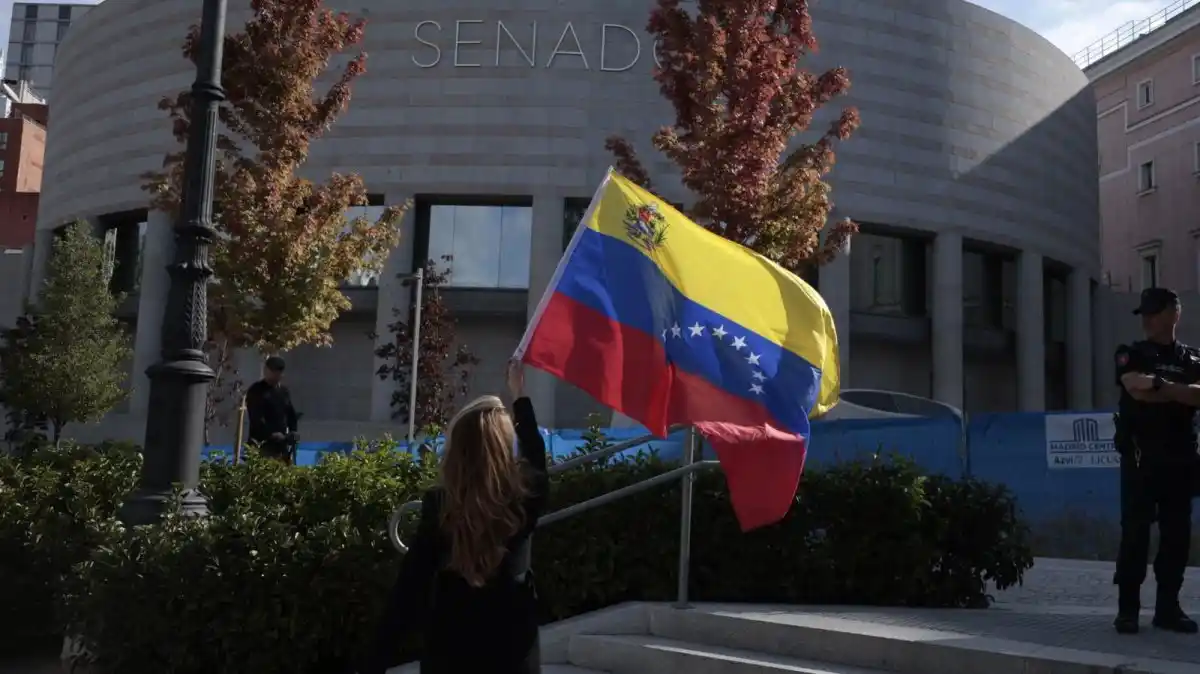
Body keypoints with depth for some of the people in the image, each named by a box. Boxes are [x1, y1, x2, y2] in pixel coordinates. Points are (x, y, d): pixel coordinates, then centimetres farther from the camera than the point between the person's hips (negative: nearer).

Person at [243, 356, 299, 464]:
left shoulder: (284, 390, 17)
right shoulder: (255, 391, -2)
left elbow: (291, 414, 20)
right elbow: (256, 418, -12)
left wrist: (292, 432, 3)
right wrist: (271, 434, -22)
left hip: (282, 443, 6)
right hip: (262, 444, -6)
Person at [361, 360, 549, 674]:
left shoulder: (439, 505, -15)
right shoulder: (525, 494, -10)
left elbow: (410, 582, -13)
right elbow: (536, 456, 13)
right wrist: (520, 395, 27)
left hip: (451, 647, -1)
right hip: (514, 644, 1)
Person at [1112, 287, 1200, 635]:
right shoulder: (1131, 354, 4)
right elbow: (1137, 388, -15)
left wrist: (1161, 386, -14)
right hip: (1141, 459, -3)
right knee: (1135, 533, -4)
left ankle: (1168, 607, 13)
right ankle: (1127, 609, -1)